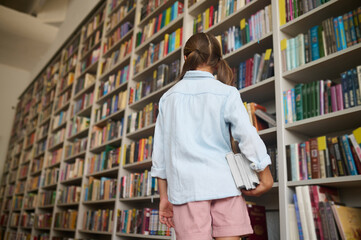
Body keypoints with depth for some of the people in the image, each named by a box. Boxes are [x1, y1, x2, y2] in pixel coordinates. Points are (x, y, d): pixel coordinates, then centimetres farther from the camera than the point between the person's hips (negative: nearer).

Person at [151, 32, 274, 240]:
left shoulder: (168, 97, 10)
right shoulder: (226, 93, 2)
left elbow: (160, 150, 10)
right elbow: (248, 135, -6)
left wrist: (164, 196, 15)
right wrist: (265, 174, 5)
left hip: (185, 186, 2)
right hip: (223, 182, -2)